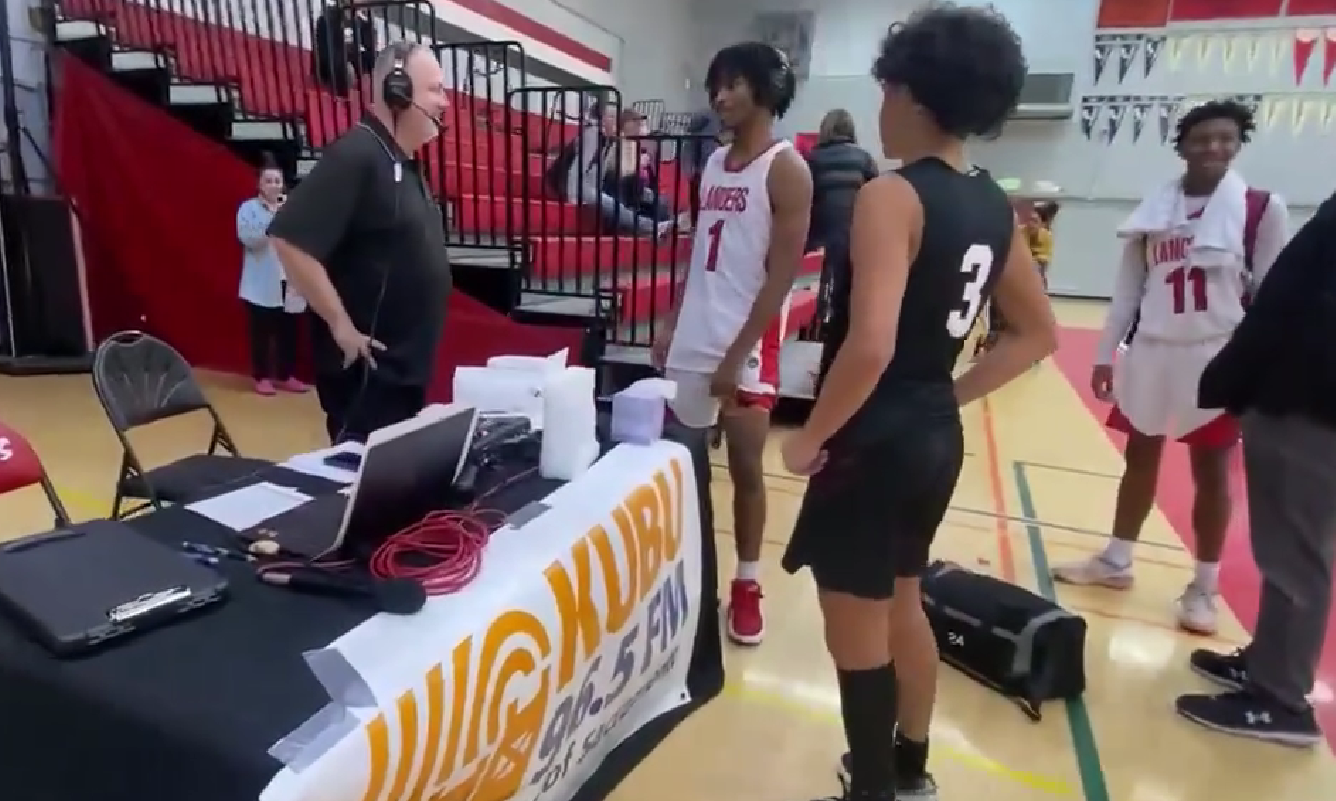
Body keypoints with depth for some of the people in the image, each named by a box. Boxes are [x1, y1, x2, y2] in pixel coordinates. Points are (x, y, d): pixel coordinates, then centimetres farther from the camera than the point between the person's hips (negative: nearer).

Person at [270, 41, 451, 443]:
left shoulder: (404, 163, 11)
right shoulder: (356, 156, -17)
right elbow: (290, 240, -25)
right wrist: (342, 326, -21)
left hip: (407, 365, 9)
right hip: (369, 368, -9)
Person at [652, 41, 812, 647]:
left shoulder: (786, 169, -6)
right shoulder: (715, 163, 15)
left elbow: (782, 274, -13)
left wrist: (738, 353, -18)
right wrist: (672, 323, 11)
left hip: (746, 345, -6)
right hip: (692, 337, 7)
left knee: (746, 468, 3)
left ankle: (746, 584, 20)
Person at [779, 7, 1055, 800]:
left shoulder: (892, 197, -17)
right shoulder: (995, 208, 7)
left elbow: (870, 345, -28)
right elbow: (1039, 333, 14)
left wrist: (811, 437, -15)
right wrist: (949, 395, 13)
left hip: (874, 444, -9)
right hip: (936, 437, 9)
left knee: (857, 631, 8)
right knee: (902, 604, 25)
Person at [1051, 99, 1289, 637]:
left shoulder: (1262, 209, -4)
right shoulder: (1155, 209, 5)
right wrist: (1105, 353, 5)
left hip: (1218, 357, -3)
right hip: (1152, 352, 3)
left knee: (1211, 472, 5)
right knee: (1140, 458, 13)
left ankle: (1204, 587, 19)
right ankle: (1115, 561, 27)